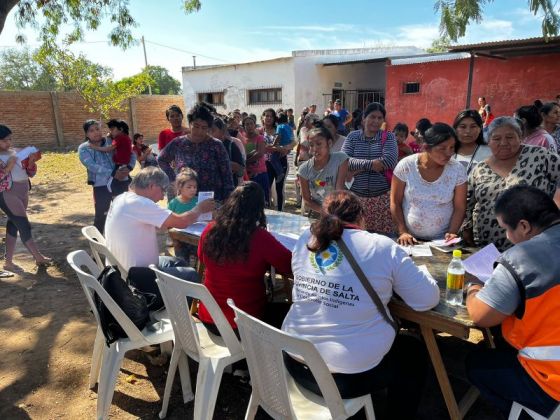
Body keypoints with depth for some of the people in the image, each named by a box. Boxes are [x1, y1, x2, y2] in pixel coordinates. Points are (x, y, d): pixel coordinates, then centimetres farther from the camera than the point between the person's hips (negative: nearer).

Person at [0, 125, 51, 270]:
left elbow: (30, 173, 12)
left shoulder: (15, 152, 11)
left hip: (23, 193, 6)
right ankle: (39, 257, 5)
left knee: (13, 225, 11)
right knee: (24, 226, -4)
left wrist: (31, 162, -6)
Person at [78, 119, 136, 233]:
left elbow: (131, 154, 5)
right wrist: (112, 173, -26)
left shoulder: (112, 142, 6)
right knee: (100, 215, 6)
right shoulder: (83, 149, 0)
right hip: (101, 186, -2)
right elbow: (92, 166, -16)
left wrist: (129, 167, -16)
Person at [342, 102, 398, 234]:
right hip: (356, 196, 0)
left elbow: (389, 161, -10)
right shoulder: (353, 137, 8)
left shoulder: (388, 137, 7)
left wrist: (357, 168, -11)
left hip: (382, 197, 0)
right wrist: (372, 164, -17)